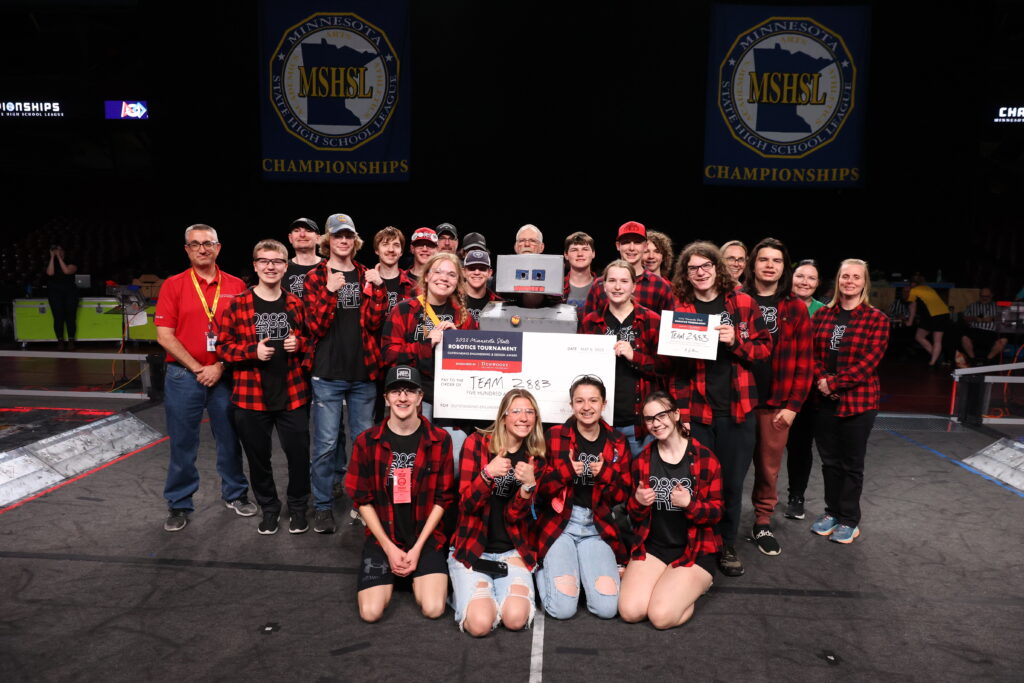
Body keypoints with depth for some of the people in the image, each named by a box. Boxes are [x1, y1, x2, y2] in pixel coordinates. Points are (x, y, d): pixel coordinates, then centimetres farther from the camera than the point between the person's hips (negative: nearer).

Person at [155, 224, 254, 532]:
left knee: (230, 438, 11)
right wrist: (197, 368, -9)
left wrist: (220, 367, -8)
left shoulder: (236, 286, 3)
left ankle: (235, 494, 29)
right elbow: (164, 336, -4)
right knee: (182, 443, 7)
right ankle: (179, 504, 21)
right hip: (184, 376, -1)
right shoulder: (173, 285, 0)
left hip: (225, 375, 1)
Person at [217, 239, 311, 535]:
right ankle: (269, 507, 33)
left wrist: (300, 343, -7)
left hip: (293, 395, 1)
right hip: (250, 398, -1)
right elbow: (223, 347, -1)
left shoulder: (296, 304, 5)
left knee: (299, 453, 4)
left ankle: (298, 507, 27)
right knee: (258, 456, 12)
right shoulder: (237, 304, -2)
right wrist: (253, 350, -17)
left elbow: (310, 339, 15)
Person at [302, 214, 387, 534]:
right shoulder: (316, 277, 2)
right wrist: (330, 292, -20)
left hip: (363, 373, 3)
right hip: (328, 373, -2)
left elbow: (374, 324, 0)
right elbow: (317, 328, -7)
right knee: (326, 443, 1)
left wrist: (377, 288, -13)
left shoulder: (367, 276, 8)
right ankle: (323, 505, 16)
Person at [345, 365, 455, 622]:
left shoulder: (439, 440, -6)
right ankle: (392, 576, 19)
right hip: (382, 538, 1)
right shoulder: (366, 442, -5)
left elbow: (443, 499, -3)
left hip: (426, 538, 0)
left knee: (433, 609, -16)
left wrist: (417, 548, -10)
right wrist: (389, 548, -9)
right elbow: (362, 500, -2)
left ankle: (418, 578, 18)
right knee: (371, 613, -14)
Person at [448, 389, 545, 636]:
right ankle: (468, 590, 11)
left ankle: (506, 591, 12)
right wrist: (487, 473, -29)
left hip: (513, 551, 2)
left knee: (516, 618, -21)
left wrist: (529, 484, -25)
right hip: (471, 549, -2)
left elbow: (515, 515, -5)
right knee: (480, 623, -21)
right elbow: (466, 505, -11)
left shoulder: (535, 457, 0)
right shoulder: (476, 443, -7)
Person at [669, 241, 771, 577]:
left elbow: (764, 347, 5)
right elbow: (674, 365, -2)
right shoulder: (679, 309, 0)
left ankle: (727, 546, 28)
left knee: (732, 481, 9)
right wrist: (680, 414, -9)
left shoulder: (743, 303, 2)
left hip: (737, 408, 1)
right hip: (696, 410, -1)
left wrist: (736, 342, -16)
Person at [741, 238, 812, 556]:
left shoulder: (796, 308, 6)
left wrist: (793, 404, -3)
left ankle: (763, 523, 26)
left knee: (769, 466, 9)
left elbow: (803, 360, 3)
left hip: (777, 402, 1)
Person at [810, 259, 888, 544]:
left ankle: (849, 520, 23)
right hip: (824, 402, 3)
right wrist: (821, 379, -13)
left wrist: (834, 383, -16)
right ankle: (832, 511, 31)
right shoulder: (823, 314, 6)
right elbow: (812, 351, 3)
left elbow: (868, 362, -13)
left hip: (858, 402, -3)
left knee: (852, 463, 8)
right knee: (829, 460, 14)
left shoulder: (877, 319, -6)